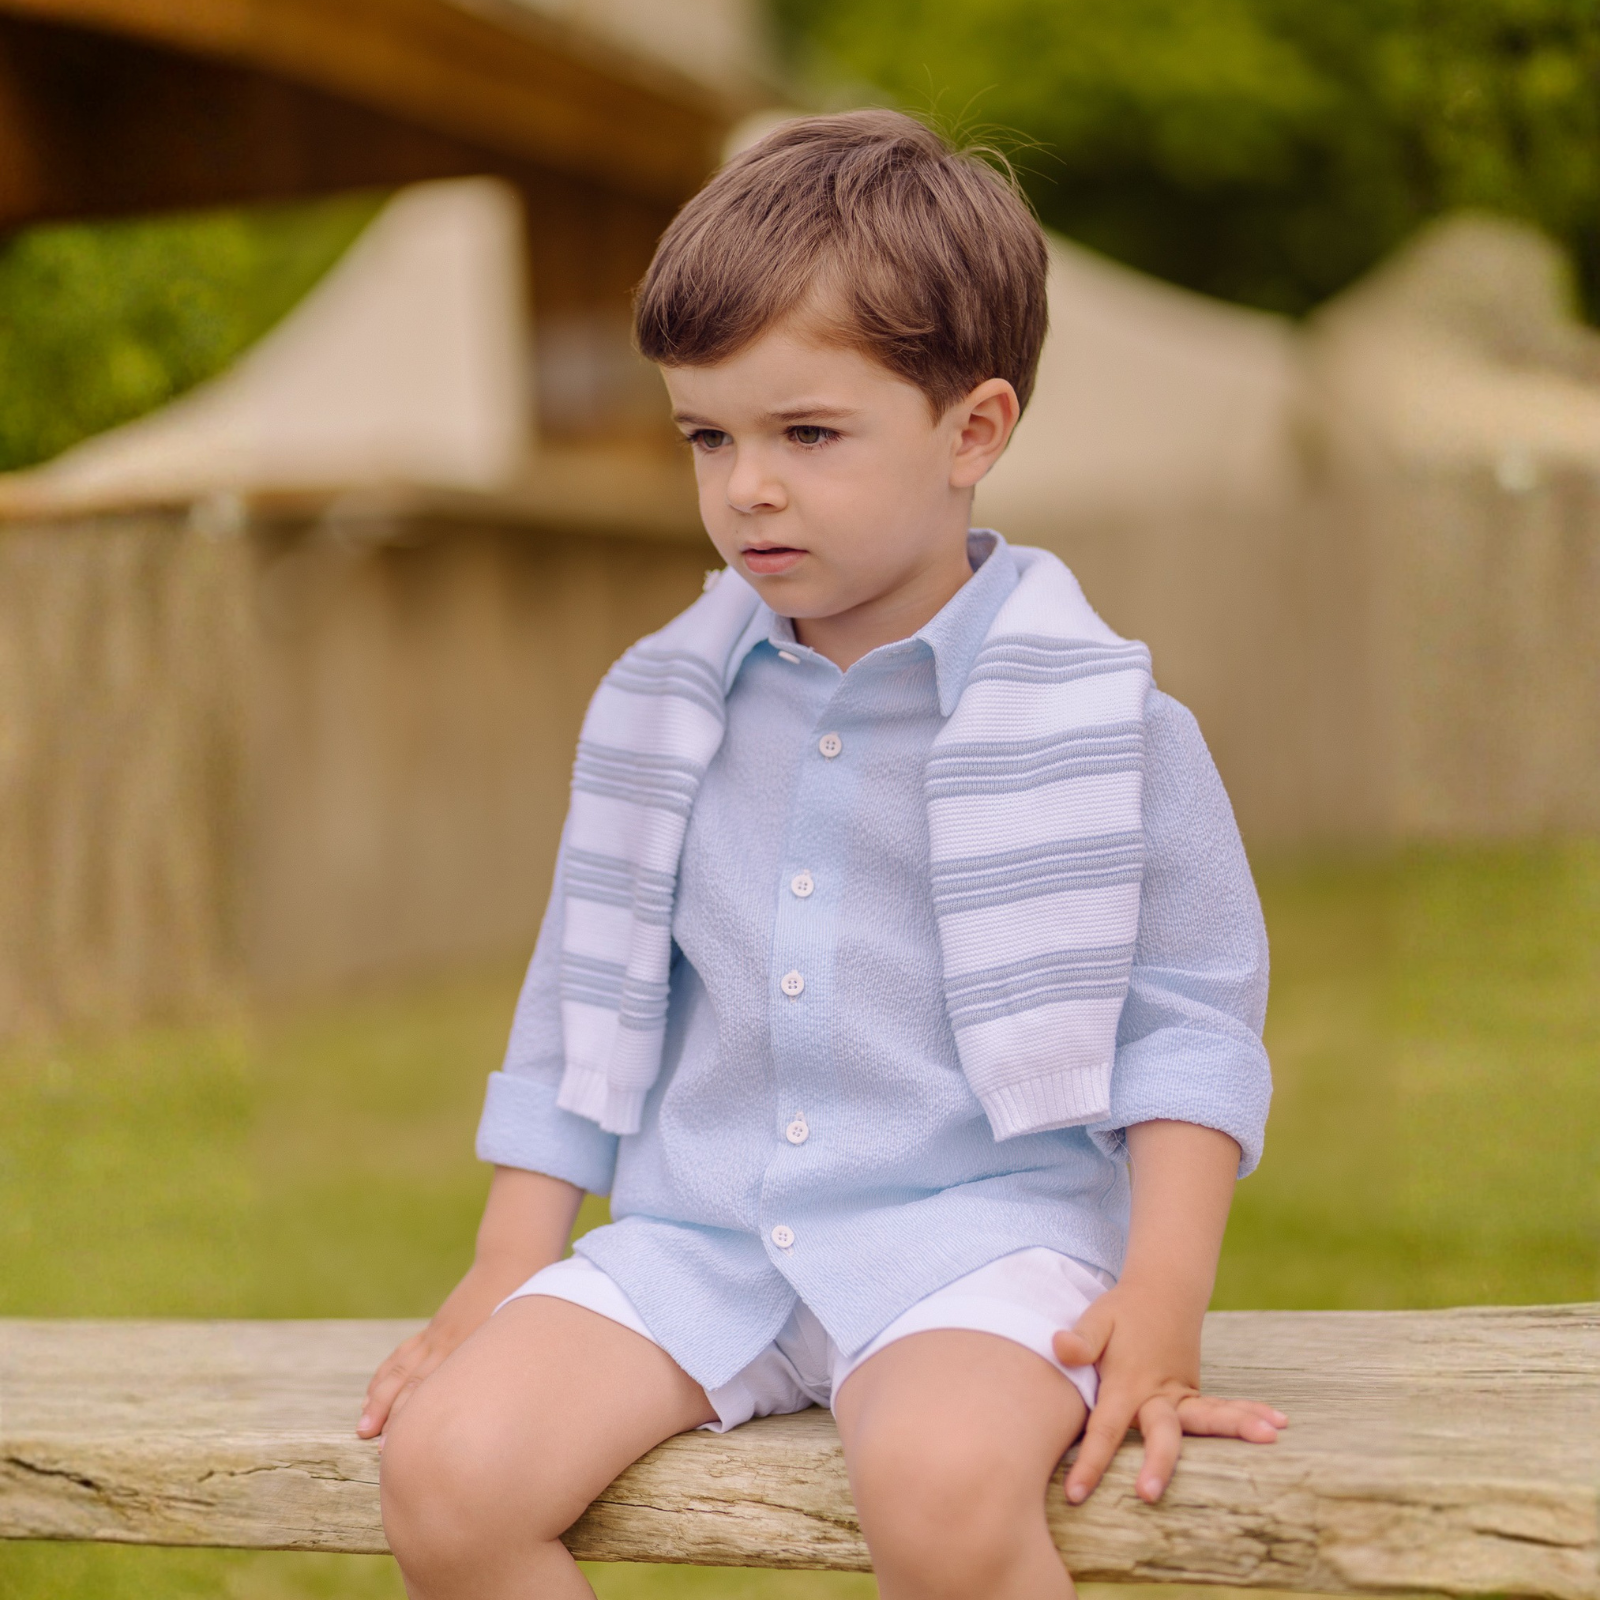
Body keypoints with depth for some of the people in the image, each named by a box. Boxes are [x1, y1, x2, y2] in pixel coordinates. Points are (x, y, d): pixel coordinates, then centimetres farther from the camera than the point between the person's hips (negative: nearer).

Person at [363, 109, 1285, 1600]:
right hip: (696, 1230, 4)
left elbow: (1191, 1016, 0)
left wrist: (1162, 1298, -11)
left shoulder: (1098, 719, -3)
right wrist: (504, 1276, 12)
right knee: (443, 1473, -19)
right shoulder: (659, 705, 8)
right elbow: (581, 999, 15)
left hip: (974, 1220, -4)